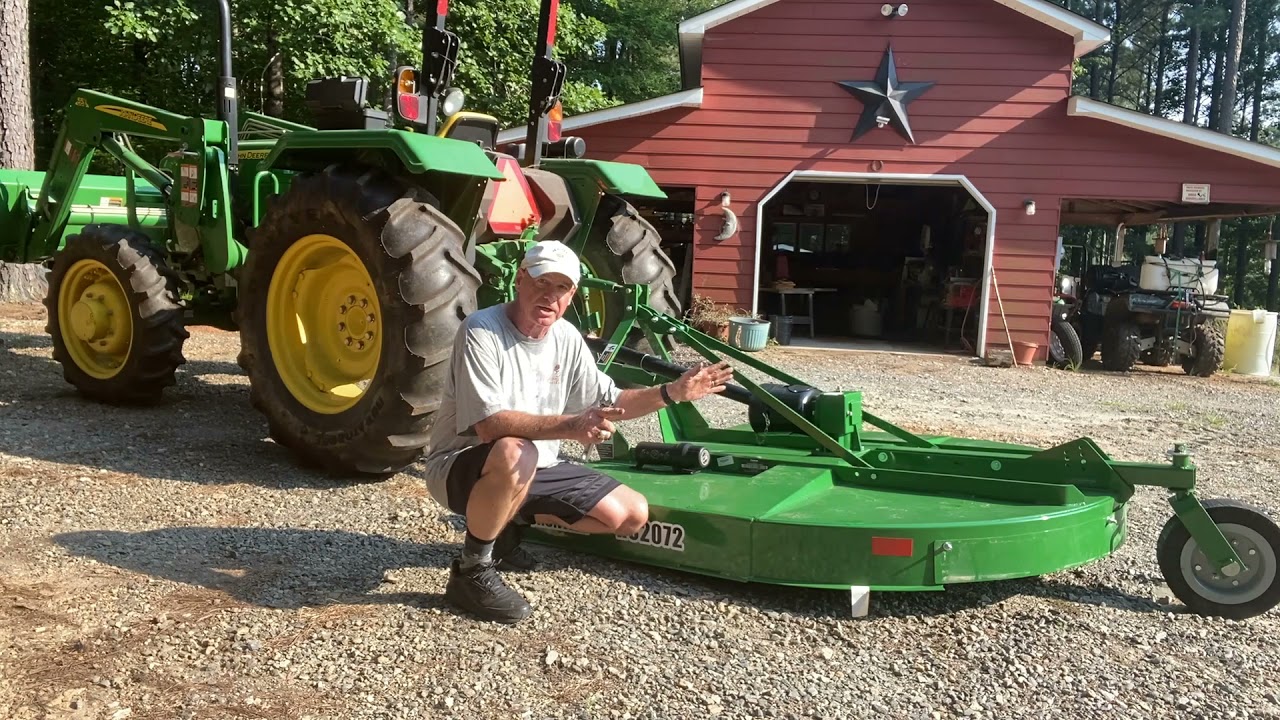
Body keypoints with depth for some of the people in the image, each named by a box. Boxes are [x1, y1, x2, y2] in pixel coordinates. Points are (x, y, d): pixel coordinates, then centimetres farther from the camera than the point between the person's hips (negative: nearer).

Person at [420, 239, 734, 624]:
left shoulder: (567, 338, 1)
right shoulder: (481, 331, -21)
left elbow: (609, 402, 12)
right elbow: (489, 425, -31)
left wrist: (673, 392, -2)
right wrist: (571, 426, -42)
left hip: (535, 470, 7)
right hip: (463, 464, -7)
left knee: (632, 515, 2)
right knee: (514, 454, -43)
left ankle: (510, 524, 14)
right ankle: (471, 571, -19)